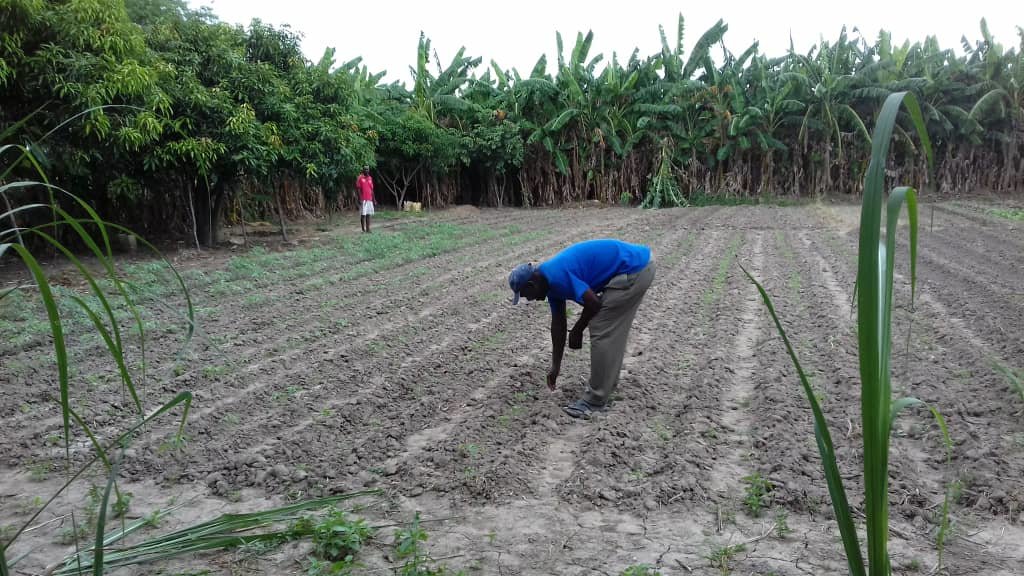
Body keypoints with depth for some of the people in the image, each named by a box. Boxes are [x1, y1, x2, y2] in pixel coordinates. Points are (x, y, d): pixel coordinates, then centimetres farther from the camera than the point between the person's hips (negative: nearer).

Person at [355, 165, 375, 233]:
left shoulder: (370, 178, 13)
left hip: (369, 199, 6)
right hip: (363, 200, -6)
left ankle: (368, 229, 8)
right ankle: (363, 229, 0)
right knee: (363, 214, -3)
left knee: (368, 214, 5)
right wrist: (359, 199, -15)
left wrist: (373, 199, 15)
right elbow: (358, 189, -8)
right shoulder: (360, 178, -5)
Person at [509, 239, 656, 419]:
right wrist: (555, 366, 24)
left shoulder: (557, 276, -17)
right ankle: (607, 384, 33)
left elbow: (593, 304, -17)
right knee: (612, 331, 20)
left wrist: (576, 332, 2)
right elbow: (558, 323, 19)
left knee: (601, 332, -3)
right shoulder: (550, 281, 12)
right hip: (638, 265, 10)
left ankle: (596, 399, 6)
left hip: (633, 269, -10)